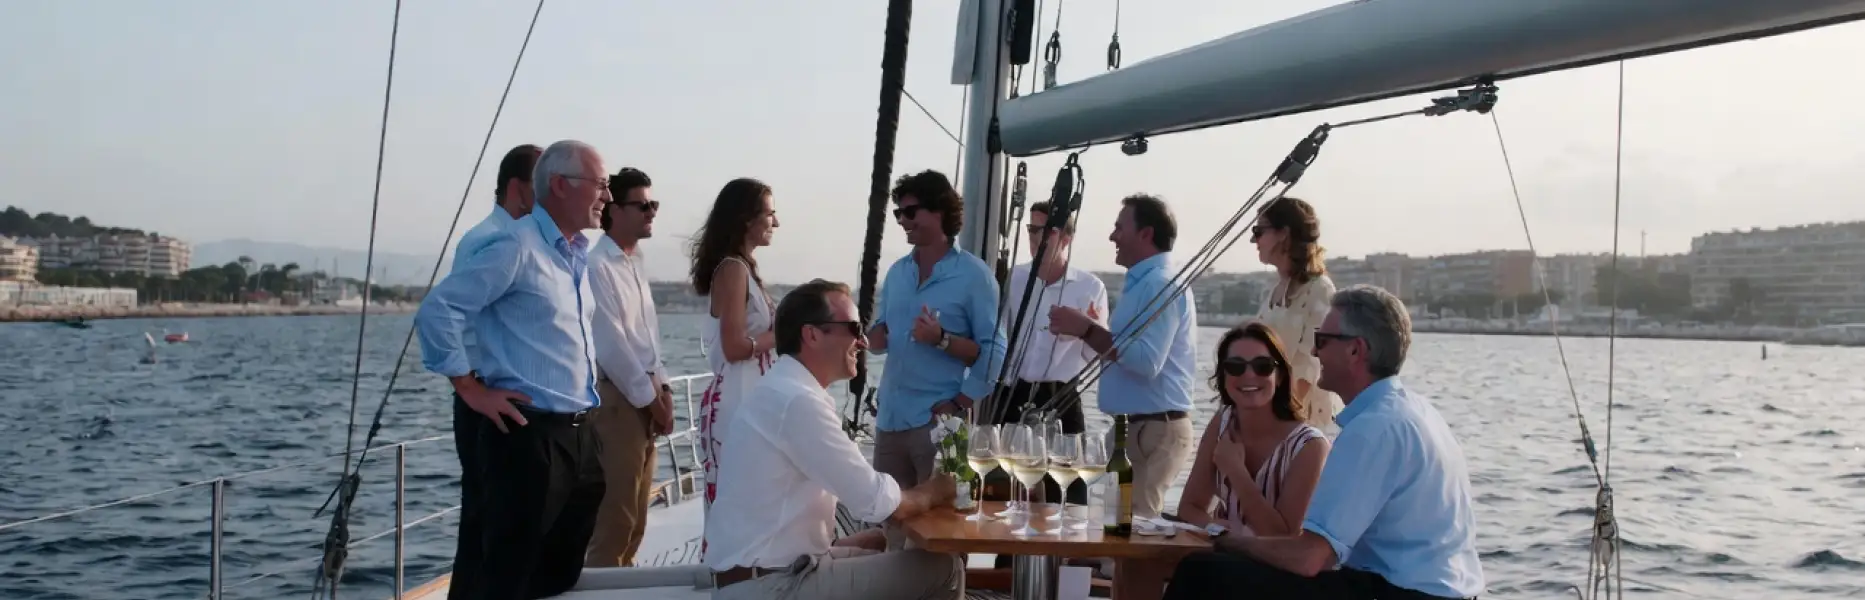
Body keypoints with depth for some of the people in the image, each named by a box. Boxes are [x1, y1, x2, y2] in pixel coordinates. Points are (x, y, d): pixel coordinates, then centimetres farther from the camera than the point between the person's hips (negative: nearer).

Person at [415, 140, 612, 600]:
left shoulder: (579, 254, 14)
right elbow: (437, 309, -15)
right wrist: (470, 389, -13)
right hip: (527, 436, -9)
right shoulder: (515, 247, -12)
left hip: (581, 436, 9)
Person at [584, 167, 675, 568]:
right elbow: (610, 345, -18)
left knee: (635, 517, 14)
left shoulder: (636, 264, 15)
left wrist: (663, 390, 7)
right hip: (615, 398, -9)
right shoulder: (597, 266, -13)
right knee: (614, 517, -6)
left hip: (645, 398, 9)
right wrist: (650, 398, -13)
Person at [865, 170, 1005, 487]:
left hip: (940, 422, -5)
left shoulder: (973, 274, -6)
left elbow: (994, 352, -10)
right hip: (890, 419, 6)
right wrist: (867, 333, -4)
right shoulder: (897, 272, 12)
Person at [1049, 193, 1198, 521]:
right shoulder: (1145, 282, 18)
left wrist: (1087, 330, -22)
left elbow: (1147, 361, -27)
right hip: (1141, 425, 11)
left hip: (1154, 428, -11)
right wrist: (1086, 330, 13)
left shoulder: (1161, 283, -15)